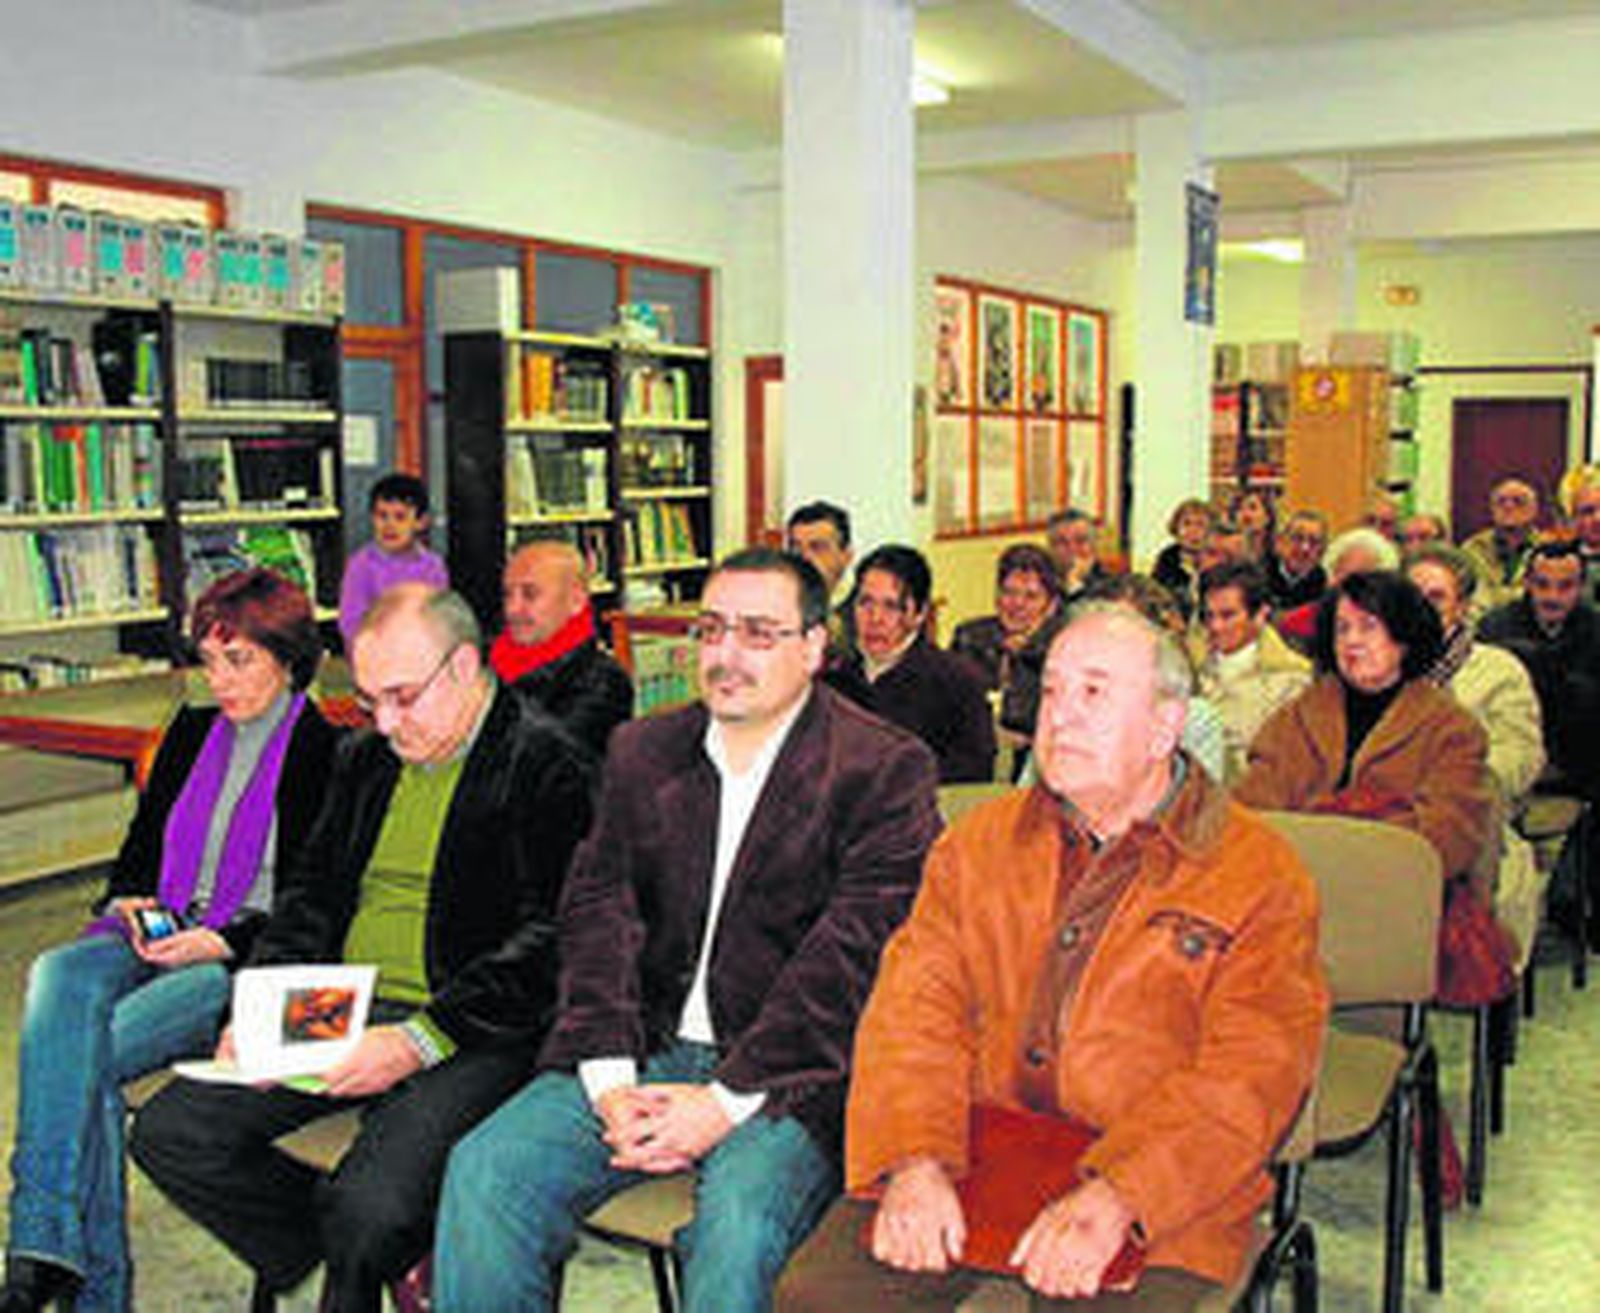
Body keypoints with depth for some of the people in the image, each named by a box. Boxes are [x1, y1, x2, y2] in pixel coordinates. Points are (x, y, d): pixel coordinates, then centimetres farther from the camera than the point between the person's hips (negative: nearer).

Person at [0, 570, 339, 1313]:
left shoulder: (326, 752, -1)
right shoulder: (192, 733, 18)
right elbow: (139, 847, 22)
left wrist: (221, 942, -17)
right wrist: (127, 903, 0)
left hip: (249, 960, -5)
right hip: (155, 937, 5)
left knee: (85, 1055, -27)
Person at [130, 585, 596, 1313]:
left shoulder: (545, 763, -8)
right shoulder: (363, 760, 16)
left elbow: (549, 943, -14)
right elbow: (311, 901, 21)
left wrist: (419, 1041, -21)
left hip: (467, 1035, -7)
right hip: (339, 1014, 7)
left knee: (373, 1204, -28)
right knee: (167, 1134, -6)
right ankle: (348, 1251, 8)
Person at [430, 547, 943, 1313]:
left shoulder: (884, 770, -4)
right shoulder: (642, 752, 13)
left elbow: (850, 956, -12)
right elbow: (597, 910, 4)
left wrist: (727, 1100, -16)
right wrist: (610, 1077, -10)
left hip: (786, 1077, -4)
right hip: (644, 1055, 5)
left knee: (740, 1220, -31)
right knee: (483, 1172, -15)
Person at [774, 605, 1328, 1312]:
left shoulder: (1260, 875, 3)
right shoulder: (981, 840, 14)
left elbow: (1248, 1073, -7)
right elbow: (915, 1005, 4)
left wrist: (1114, 1199, -21)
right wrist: (915, 1162, -14)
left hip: (1158, 1202, -2)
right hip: (964, 1160, 2)